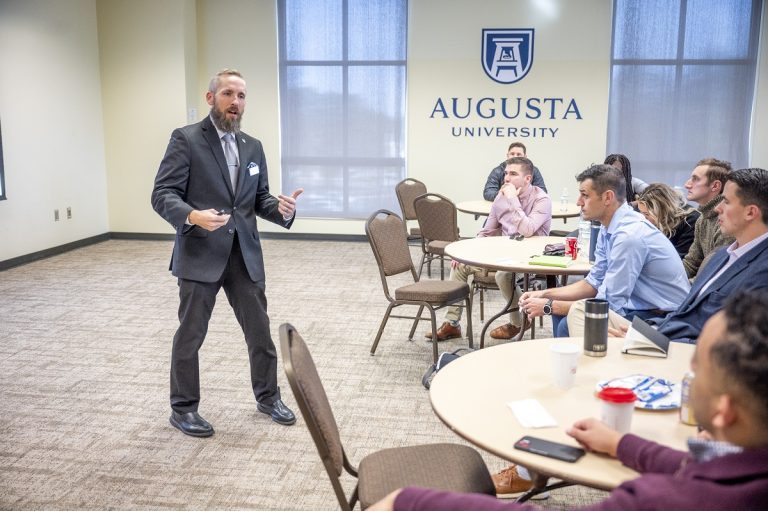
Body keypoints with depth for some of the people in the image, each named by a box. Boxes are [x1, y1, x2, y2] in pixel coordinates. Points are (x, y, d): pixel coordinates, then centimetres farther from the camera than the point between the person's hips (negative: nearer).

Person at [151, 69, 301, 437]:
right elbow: (162, 195, -11)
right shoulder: (186, 139, -6)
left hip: (244, 254, 5)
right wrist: (192, 216, -30)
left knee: (259, 329, 10)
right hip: (200, 254, -5)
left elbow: (259, 199, 13)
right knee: (190, 334, 7)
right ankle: (183, 408, 24)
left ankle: (268, 396, 29)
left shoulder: (253, 147, 12)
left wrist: (280, 208, -10)